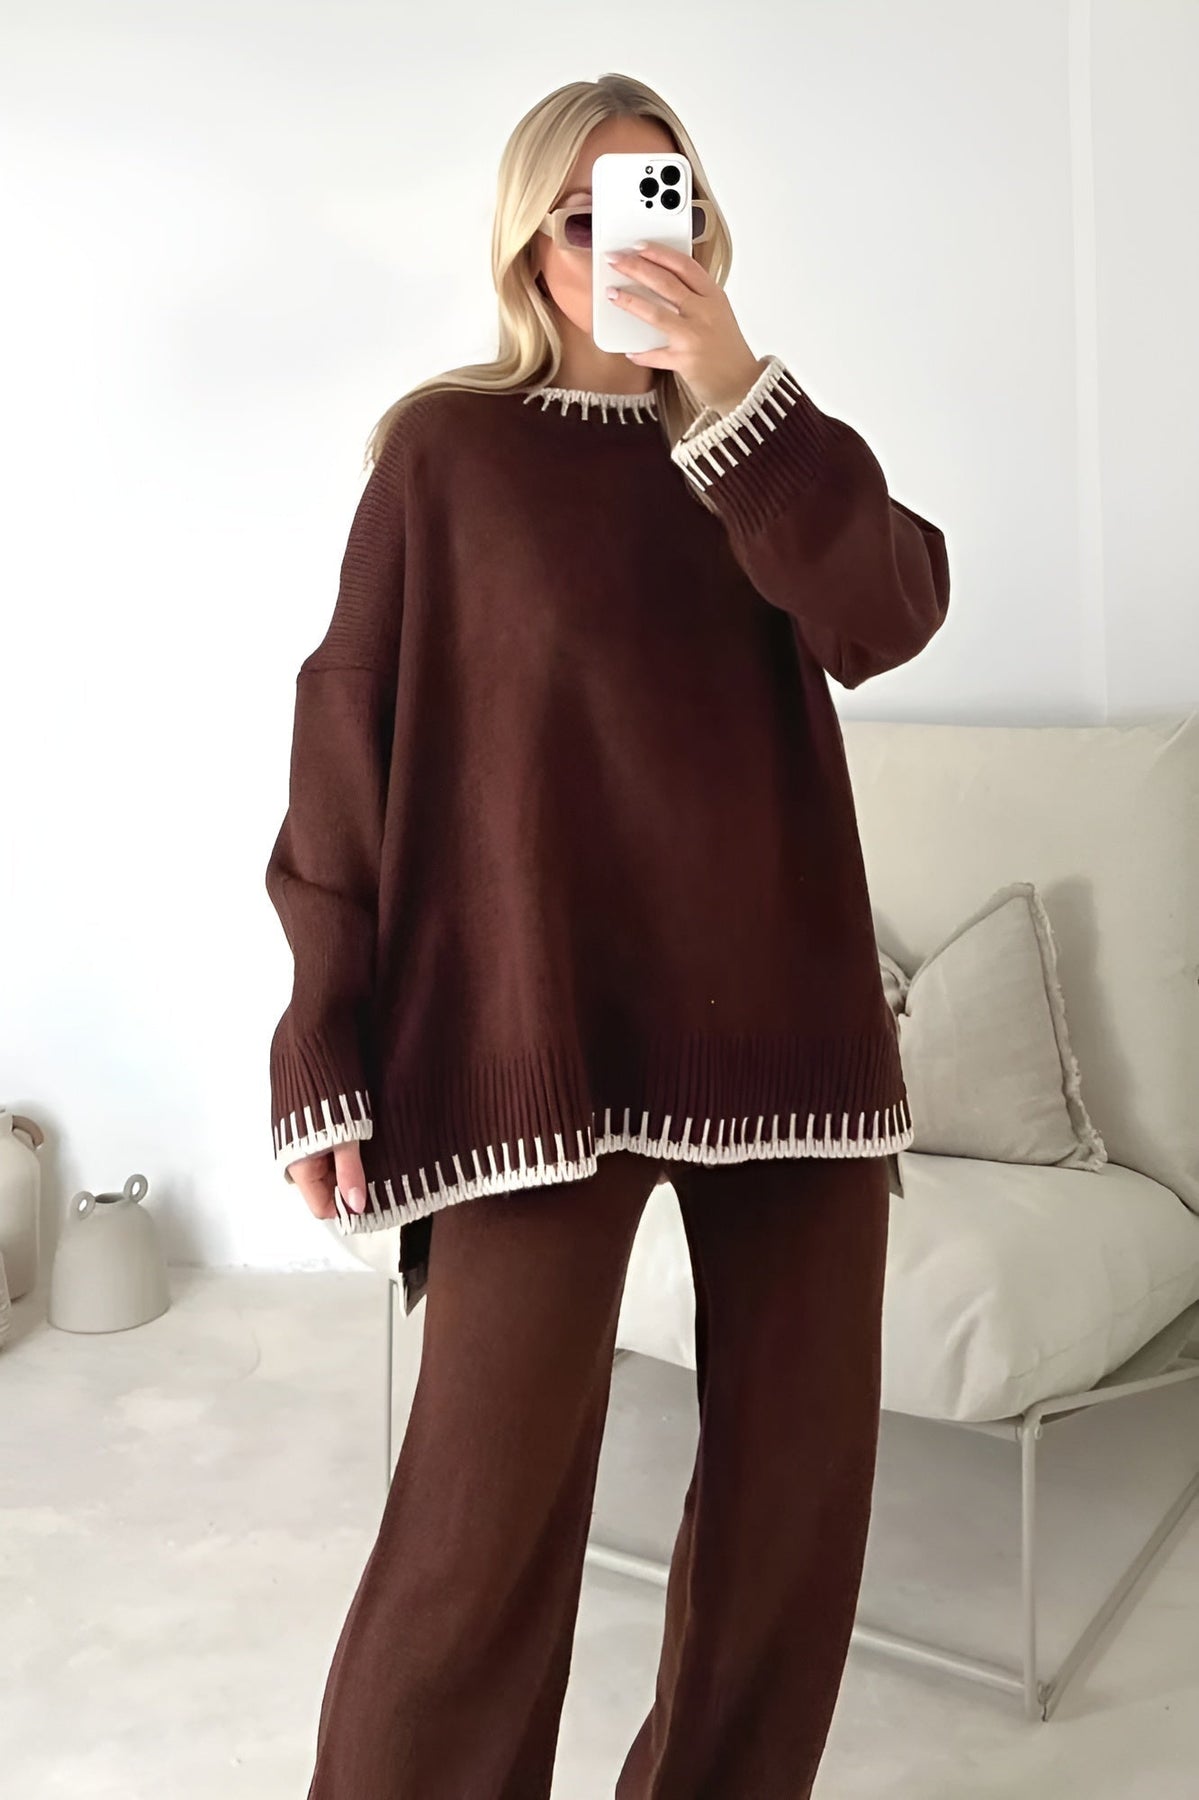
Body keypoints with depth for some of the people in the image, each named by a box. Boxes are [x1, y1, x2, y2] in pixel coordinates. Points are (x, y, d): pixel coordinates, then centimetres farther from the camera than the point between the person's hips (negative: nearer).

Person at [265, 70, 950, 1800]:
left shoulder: (756, 450, 14)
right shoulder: (449, 448, 4)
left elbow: (887, 613, -6)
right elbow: (350, 744, -1)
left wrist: (733, 383, -18)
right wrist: (325, 1048, -7)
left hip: (783, 1009, 4)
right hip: (539, 1027, -4)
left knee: (801, 1473, 9)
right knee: (484, 1514, -7)